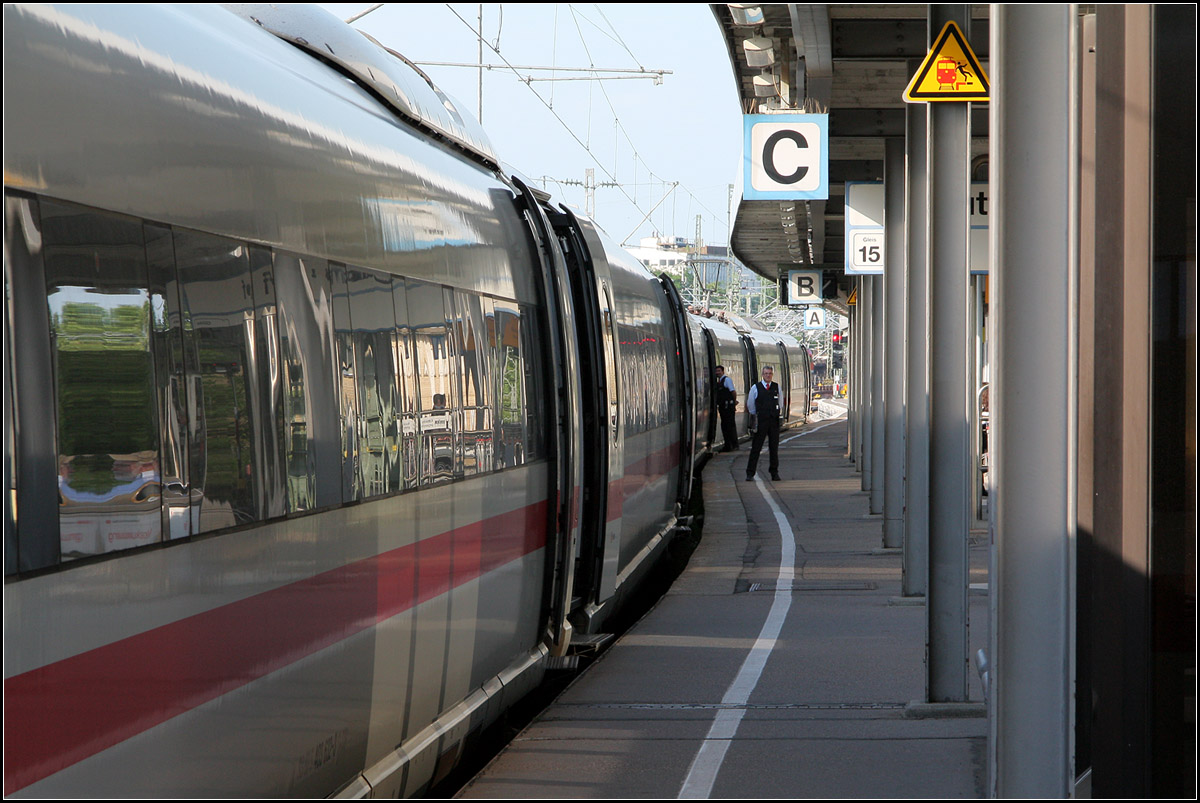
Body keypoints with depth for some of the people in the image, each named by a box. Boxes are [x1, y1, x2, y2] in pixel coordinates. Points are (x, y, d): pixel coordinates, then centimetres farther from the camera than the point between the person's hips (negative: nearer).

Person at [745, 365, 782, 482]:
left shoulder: (777, 387, 8)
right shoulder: (755, 387, 2)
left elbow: (780, 403, 16)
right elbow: (750, 405, 9)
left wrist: (777, 414, 12)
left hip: (774, 420, 2)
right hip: (761, 421, -2)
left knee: (774, 447, 5)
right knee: (756, 447, -3)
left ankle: (774, 473, 13)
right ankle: (750, 473, 0)